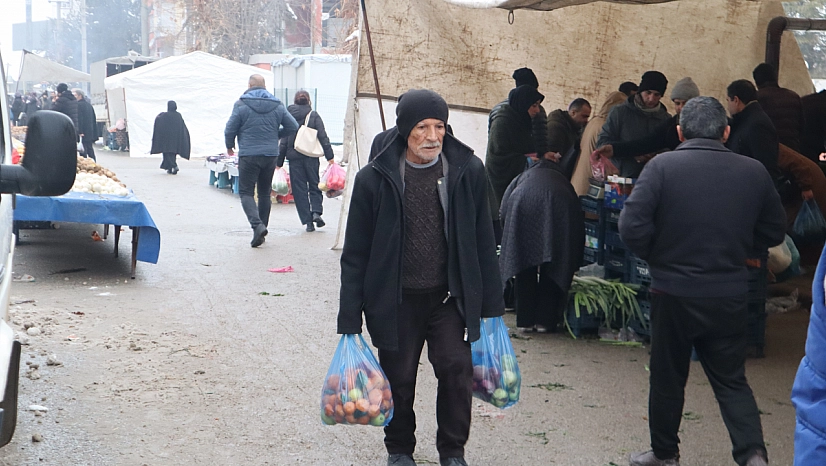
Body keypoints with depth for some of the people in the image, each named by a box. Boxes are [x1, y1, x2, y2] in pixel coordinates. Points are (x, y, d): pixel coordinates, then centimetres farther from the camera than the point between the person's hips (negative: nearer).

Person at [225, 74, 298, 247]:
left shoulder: (241, 104, -6)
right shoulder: (277, 105, 6)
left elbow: (230, 129, -5)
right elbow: (292, 126, 7)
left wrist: (229, 146, 14)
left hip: (248, 155, -4)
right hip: (271, 155, 4)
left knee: (246, 192, 1)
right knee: (265, 193, 14)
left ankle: (257, 224, -20)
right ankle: (262, 227, 17)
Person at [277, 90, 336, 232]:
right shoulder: (314, 116, 1)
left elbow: (284, 141, 4)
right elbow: (323, 137, -4)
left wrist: (279, 162, 8)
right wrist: (329, 156, -2)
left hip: (294, 158, 0)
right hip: (311, 157, 0)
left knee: (299, 189, 5)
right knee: (314, 185, 14)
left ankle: (307, 221, 0)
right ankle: (316, 212, -9)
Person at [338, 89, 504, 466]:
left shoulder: (467, 171, -3)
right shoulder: (374, 179, -9)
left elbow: (483, 243, 4)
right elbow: (355, 255, -4)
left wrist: (491, 306, 5)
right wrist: (349, 321, -5)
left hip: (451, 297, 1)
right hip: (395, 302, -1)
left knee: (457, 370, -8)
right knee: (399, 379, 8)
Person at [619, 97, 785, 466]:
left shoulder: (662, 166, -12)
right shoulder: (753, 172, -2)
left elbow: (632, 228, -18)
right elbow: (774, 233, 7)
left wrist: (657, 257, 1)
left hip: (673, 293, -2)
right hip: (730, 296, 2)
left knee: (667, 377, 14)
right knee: (731, 380, 14)